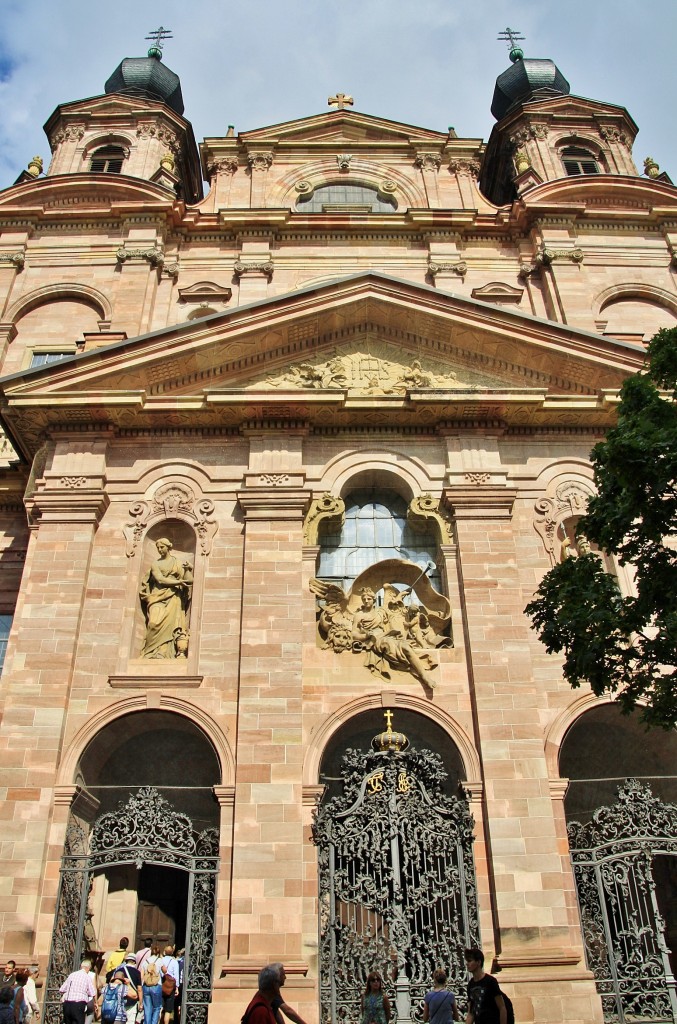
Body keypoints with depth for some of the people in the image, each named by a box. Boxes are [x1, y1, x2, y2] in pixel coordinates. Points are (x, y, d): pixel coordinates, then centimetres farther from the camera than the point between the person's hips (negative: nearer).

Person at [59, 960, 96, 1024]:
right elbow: (93, 994, -4)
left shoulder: (71, 975, 11)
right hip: (79, 1005, -5)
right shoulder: (87, 977, -3)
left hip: (67, 1004, 5)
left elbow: (61, 990, 13)